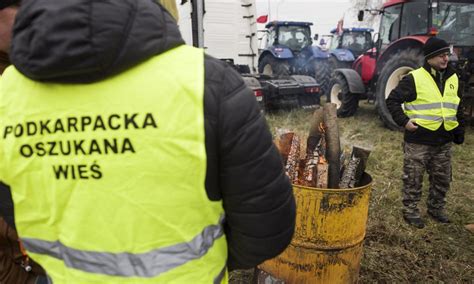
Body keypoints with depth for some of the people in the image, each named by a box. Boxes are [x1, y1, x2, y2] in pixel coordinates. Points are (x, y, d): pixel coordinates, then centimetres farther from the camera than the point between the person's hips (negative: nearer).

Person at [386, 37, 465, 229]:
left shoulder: (453, 78, 10)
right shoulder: (414, 78, -10)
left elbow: (457, 107, 21)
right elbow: (392, 100, -8)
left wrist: (460, 129, 19)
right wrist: (404, 121, -16)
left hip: (444, 141, 6)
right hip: (418, 140, -6)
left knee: (442, 179, 16)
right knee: (413, 179, 5)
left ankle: (436, 208, 34)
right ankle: (411, 211, 19)